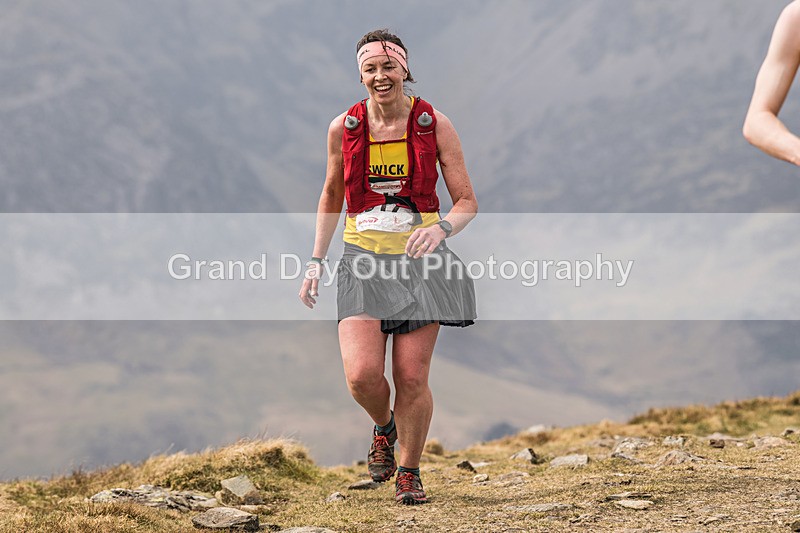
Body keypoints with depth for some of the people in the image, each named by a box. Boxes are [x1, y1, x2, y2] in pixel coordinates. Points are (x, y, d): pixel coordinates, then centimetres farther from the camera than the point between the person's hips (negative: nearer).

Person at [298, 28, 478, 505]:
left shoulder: (435, 125, -4)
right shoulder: (344, 128, 1)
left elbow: (468, 202, -1)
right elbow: (331, 197, 17)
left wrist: (441, 228, -22)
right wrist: (316, 261, 12)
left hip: (420, 261, -1)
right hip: (364, 263, 1)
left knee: (412, 379, -3)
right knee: (362, 376, -14)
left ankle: (409, 471, 19)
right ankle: (384, 428, 21)